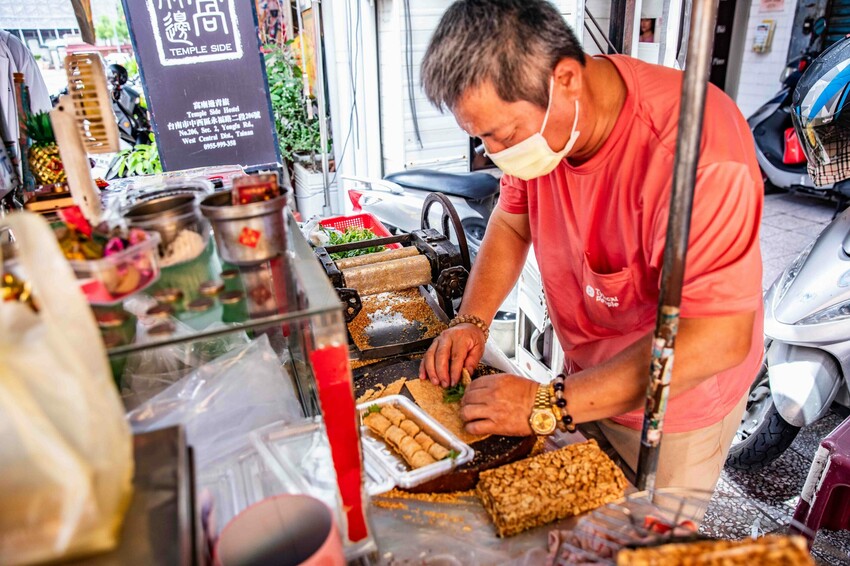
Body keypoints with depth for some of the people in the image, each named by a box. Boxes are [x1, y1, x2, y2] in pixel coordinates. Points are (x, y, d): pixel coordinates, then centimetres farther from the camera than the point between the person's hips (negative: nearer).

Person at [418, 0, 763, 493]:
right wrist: (471, 321, -9)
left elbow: (719, 338, -35)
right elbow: (511, 223, 4)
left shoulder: (692, 148, -35)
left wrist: (548, 405, -33)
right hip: (587, 378, 6)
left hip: (672, 403, -5)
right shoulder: (530, 120, -12)